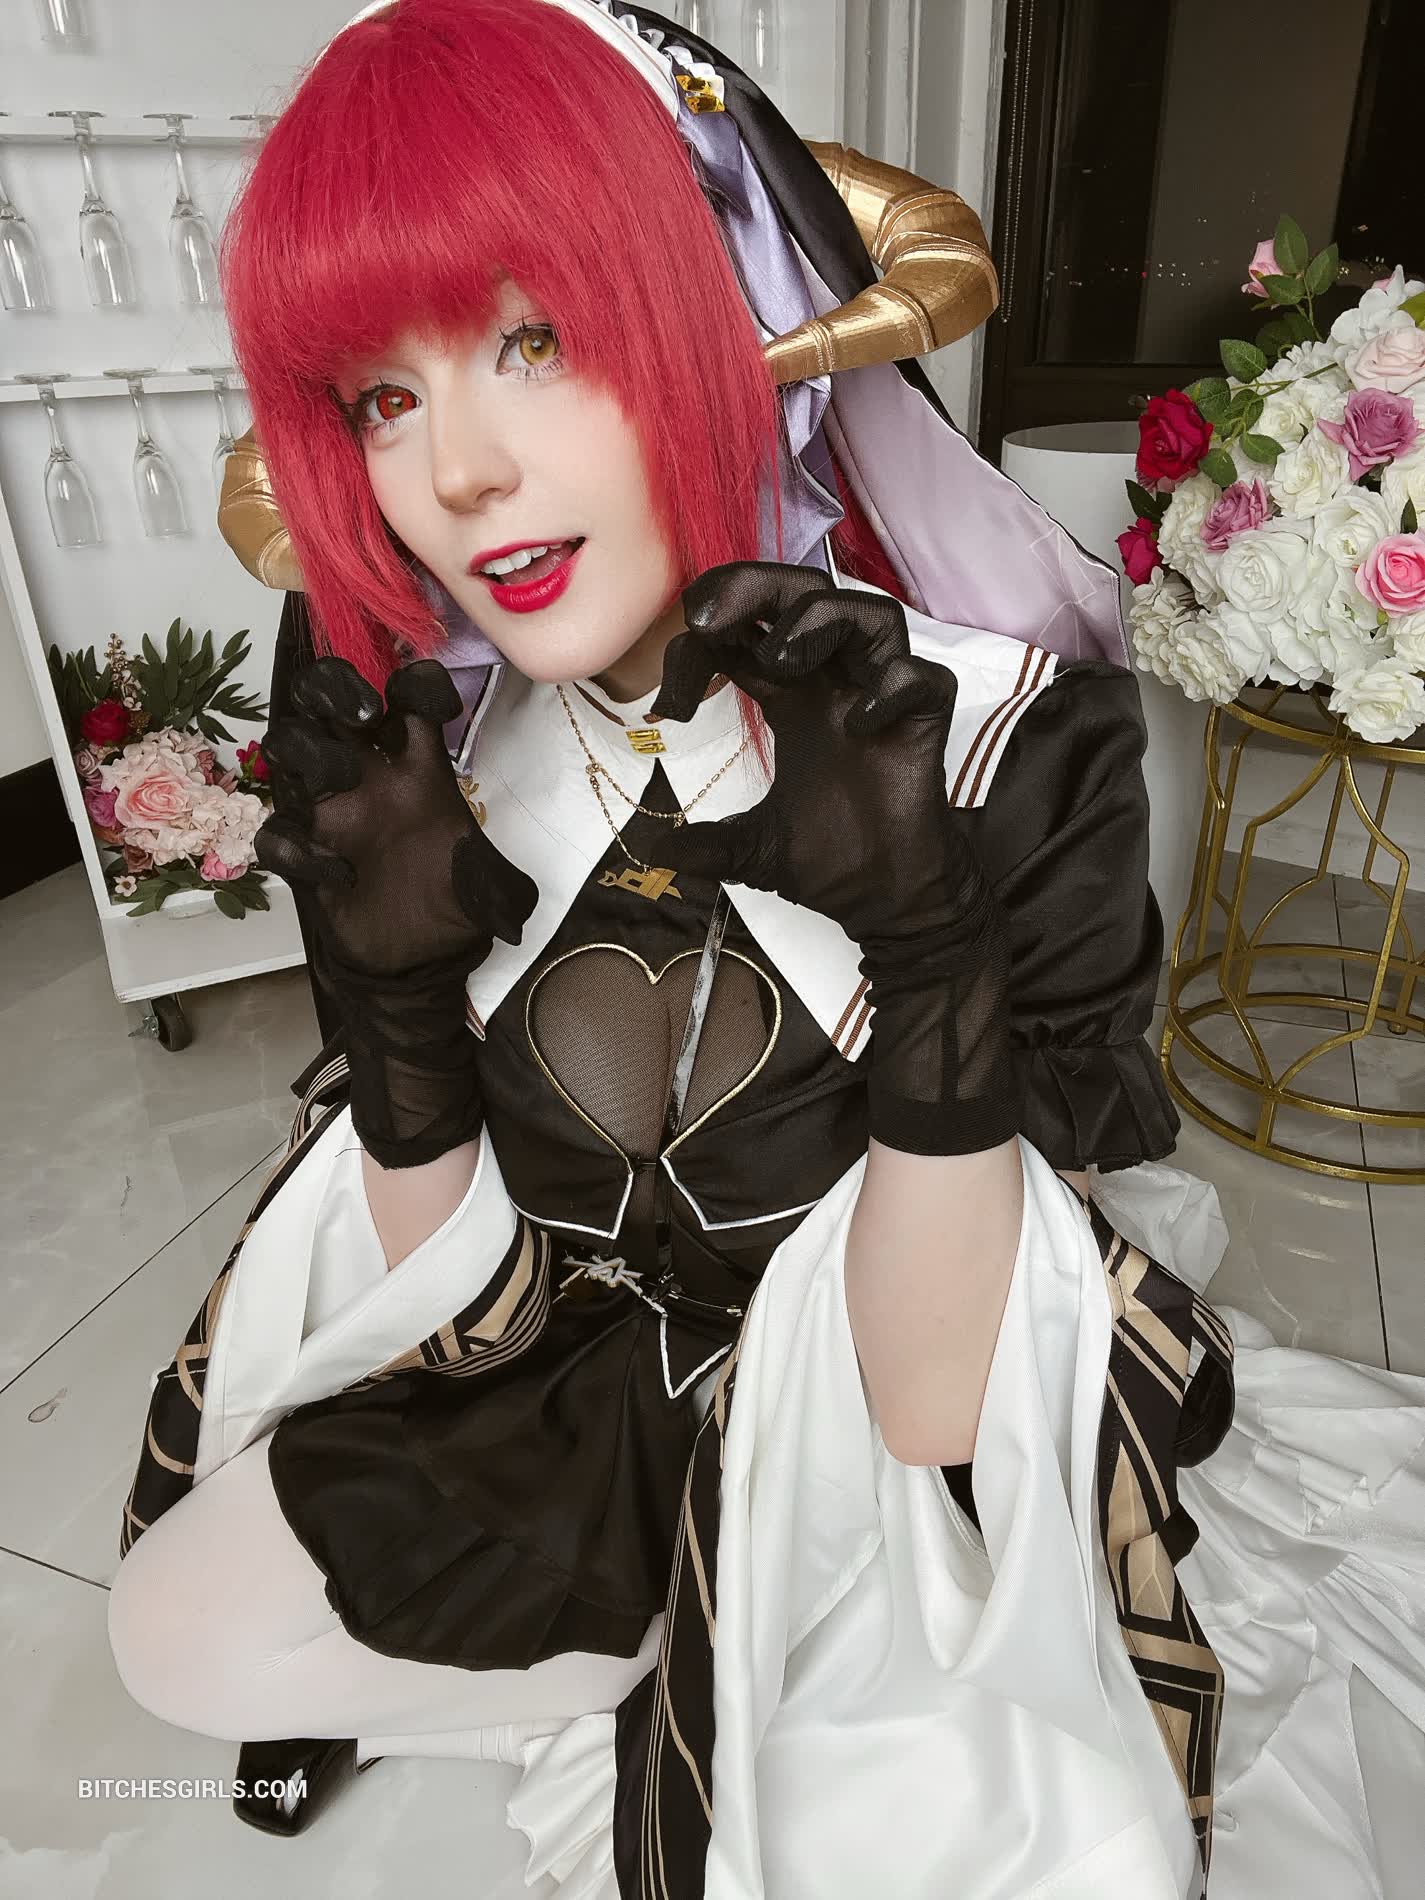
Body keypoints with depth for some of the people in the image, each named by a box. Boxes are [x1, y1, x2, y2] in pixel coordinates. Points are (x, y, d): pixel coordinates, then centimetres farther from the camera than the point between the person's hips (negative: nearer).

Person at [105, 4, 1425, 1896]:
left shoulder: (1015, 726, -26)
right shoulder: (399, 740, -15)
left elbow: (935, 1403, -24)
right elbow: (460, 1317, -10)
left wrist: (929, 943, -39)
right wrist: (397, 999, -28)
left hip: (921, 1470, -2)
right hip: (568, 1380, 3)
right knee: (182, 1629, -3)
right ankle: (698, 1658, 18)